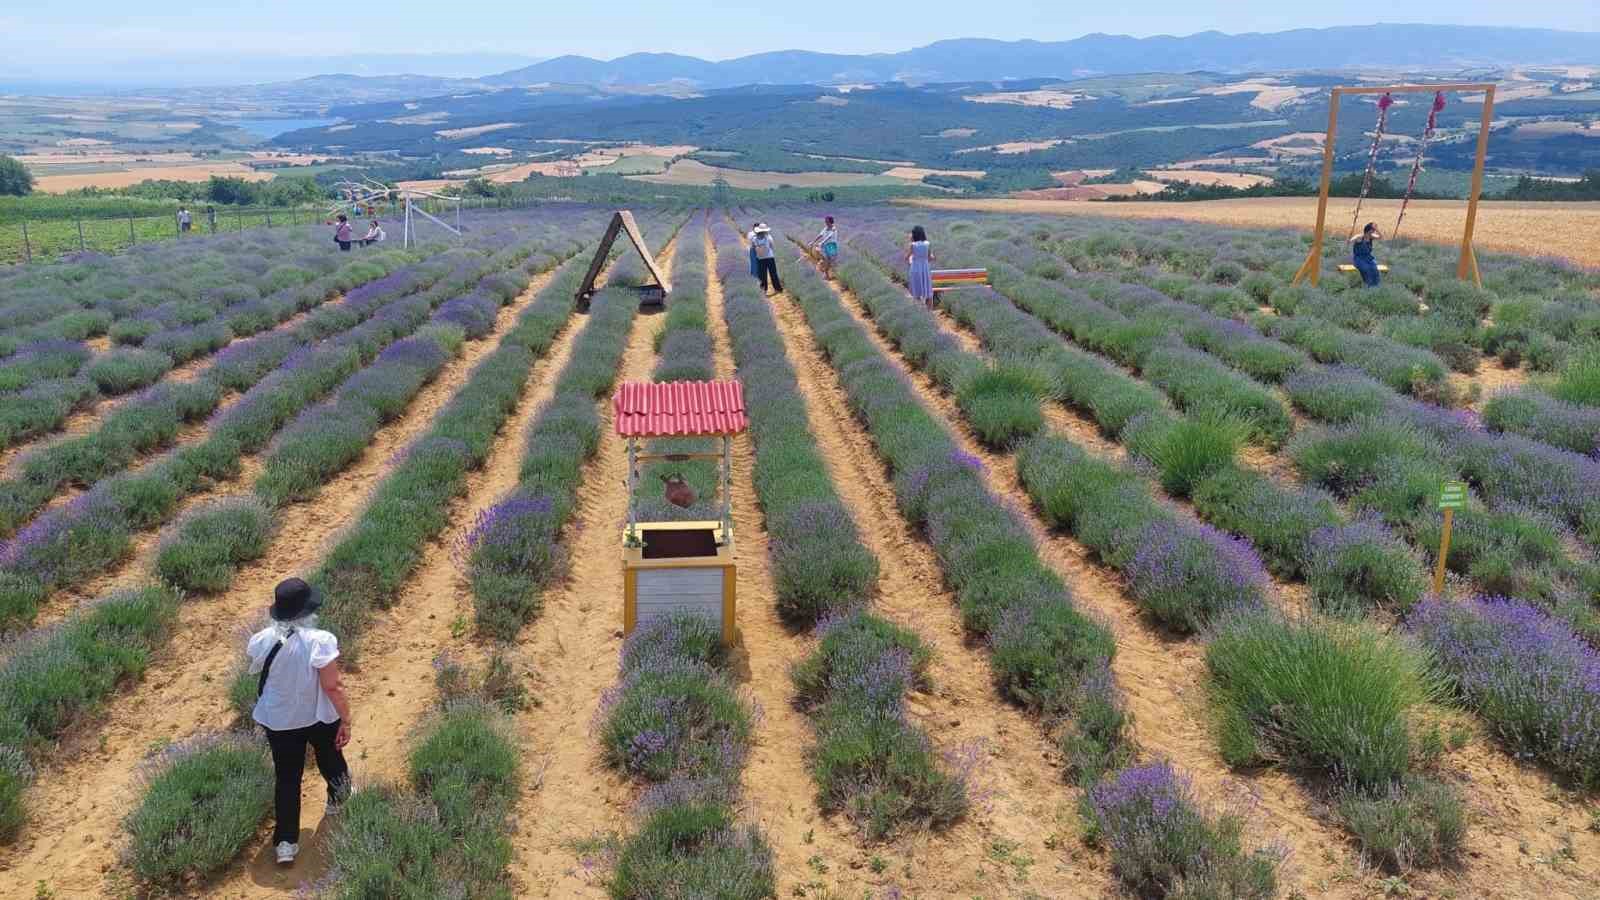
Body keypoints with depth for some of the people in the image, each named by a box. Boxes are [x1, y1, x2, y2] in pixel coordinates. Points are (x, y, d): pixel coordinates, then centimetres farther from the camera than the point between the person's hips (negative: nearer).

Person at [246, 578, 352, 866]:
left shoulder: (261, 640, -17)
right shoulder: (320, 641, -29)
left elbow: (258, 673, 4)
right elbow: (332, 686, -24)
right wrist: (346, 720, -13)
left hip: (278, 720, 2)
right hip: (320, 718, -2)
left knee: (287, 778, 14)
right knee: (330, 759, 27)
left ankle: (286, 842, 16)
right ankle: (339, 797, 54)